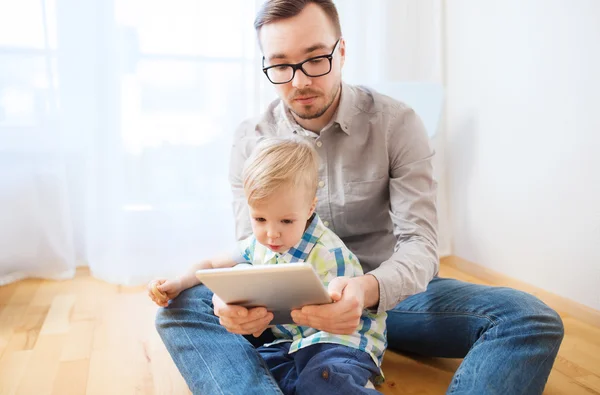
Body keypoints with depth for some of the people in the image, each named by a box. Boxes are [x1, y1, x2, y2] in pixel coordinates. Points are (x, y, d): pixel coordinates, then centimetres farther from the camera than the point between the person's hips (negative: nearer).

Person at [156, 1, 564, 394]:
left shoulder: (397, 123, -8)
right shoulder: (251, 140, -2)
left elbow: (420, 244, -14)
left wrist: (368, 290, -37)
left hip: (387, 291, 0)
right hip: (290, 305, 1)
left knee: (531, 319, -24)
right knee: (182, 306, -25)